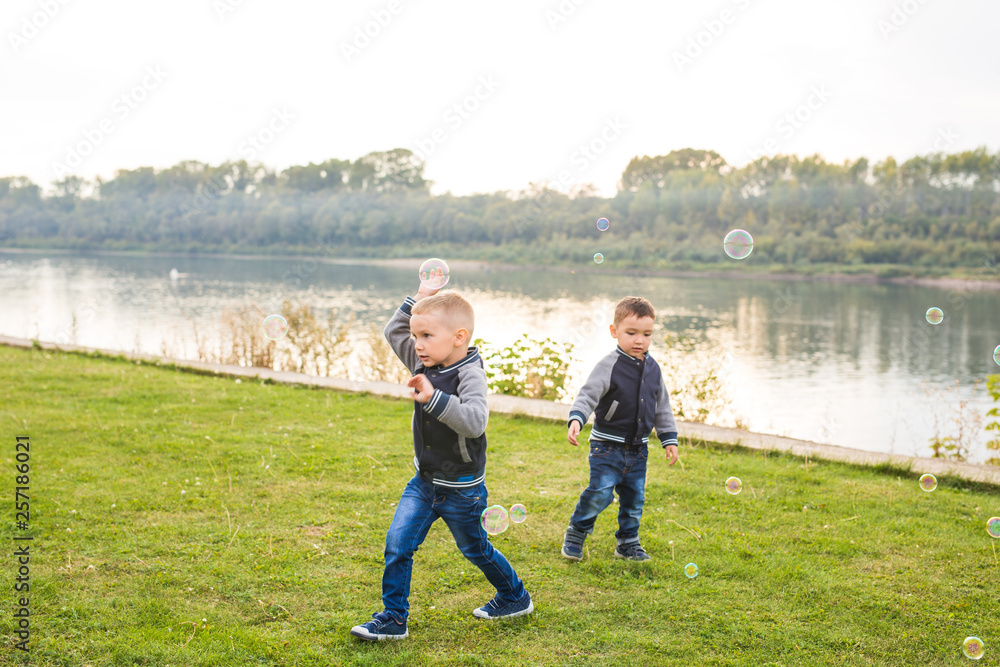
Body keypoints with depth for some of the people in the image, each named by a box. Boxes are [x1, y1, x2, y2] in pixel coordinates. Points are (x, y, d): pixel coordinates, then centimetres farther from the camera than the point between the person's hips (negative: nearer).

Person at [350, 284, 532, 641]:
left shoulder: (469, 374, -23)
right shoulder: (426, 364, -1)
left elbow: (475, 421, -39)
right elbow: (393, 332, 12)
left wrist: (434, 398, -48)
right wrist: (417, 302, 0)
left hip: (460, 490, -6)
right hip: (424, 481, 6)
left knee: (475, 549, 14)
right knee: (397, 544, -5)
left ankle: (515, 597, 38)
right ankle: (393, 618, 6)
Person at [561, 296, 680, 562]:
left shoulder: (653, 369, 6)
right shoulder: (609, 366, -12)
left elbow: (662, 407, 15)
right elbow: (588, 395, -18)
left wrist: (669, 440, 13)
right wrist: (576, 420, -36)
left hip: (638, 448, 6)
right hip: (607, 445, -5)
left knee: (634, 497, 10)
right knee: (600, 492, -12)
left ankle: (628, 543, 27)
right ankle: (576, 533, 10)